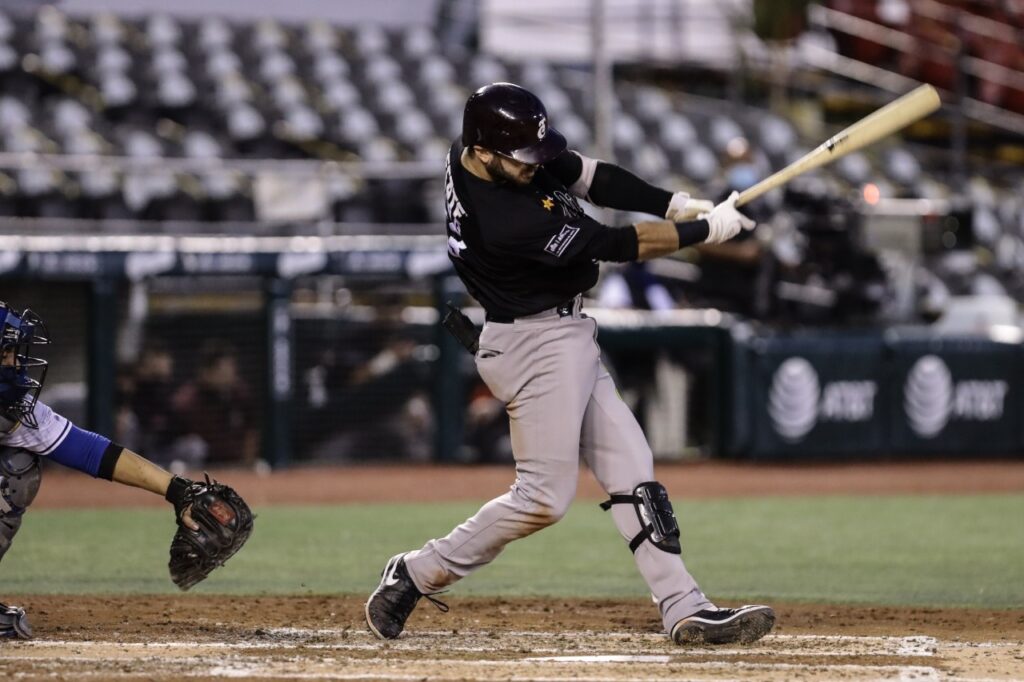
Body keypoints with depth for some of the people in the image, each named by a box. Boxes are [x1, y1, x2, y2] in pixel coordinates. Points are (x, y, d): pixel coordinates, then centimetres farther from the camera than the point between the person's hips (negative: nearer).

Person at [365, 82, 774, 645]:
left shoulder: (492, 151, -3)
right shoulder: (505, 217, -29)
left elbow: (593, 178, 3)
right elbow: (616, 245, -23)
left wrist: (680, 205, -8)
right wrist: (706, 230, -15)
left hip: (566, 338, 10)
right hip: (536, 345, -10)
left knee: (631, 471, 5)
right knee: (545, 495, -7)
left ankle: (684, 609, 2)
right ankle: (418, 574, 5)